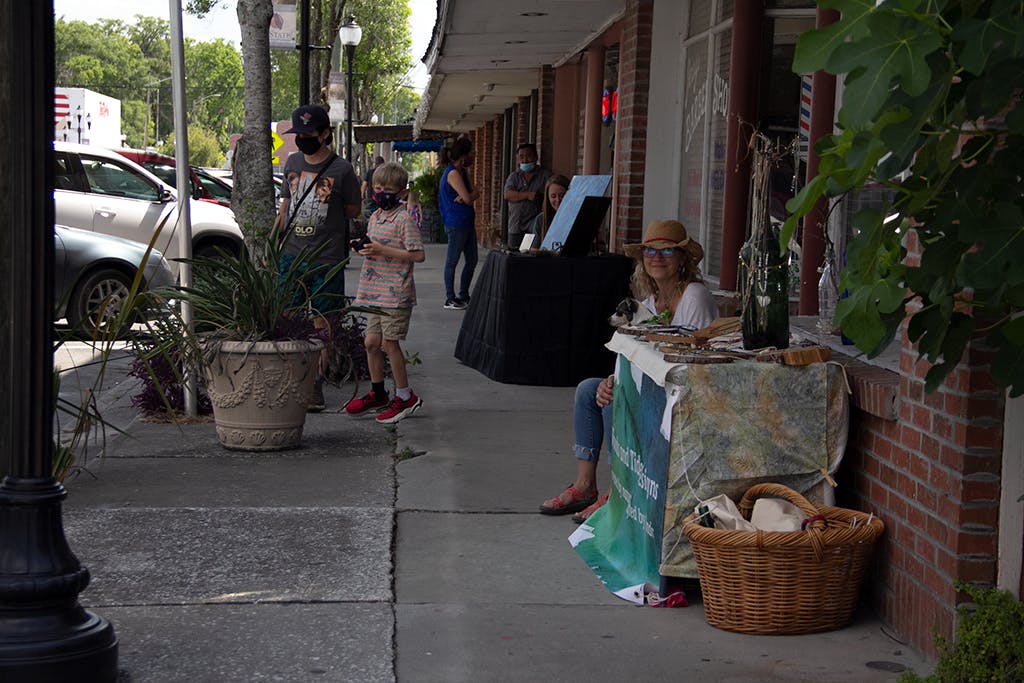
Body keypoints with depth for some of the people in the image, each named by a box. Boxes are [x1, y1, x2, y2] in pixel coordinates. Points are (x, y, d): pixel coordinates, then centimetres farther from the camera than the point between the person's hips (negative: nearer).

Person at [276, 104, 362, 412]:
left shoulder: (341, 169, -6)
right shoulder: (292, 162, 10)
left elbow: (353, 211, 4)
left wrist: (323, 211, -4)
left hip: (326, 258, -4)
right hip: (290, 255, 4)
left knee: (320, 322, 0)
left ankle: (316, 386, 7)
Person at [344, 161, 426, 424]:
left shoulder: (404, 219, -12)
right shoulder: (375, 217, 14)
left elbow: (417, 255, -18)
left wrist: (381, 250, -21)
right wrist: (362, 248, 2)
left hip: (395, 293, -8)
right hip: (374, 292, 8)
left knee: (389, 342, -4)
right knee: (372, 341, 11)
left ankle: (405, 397, 8)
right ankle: (377, 393, 26)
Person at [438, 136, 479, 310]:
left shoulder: (462, 172, 14)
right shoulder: (453, 173, -16)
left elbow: (473, 195, 8)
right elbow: (468, 199, -20)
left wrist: (469, 195, -13)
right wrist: (474, 193, 1)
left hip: (467, 222, 10)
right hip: (456, 223, -10)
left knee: (472, 260, 13)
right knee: (452, 261, -1)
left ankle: (463, 296, 22)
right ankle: (449, 299, 5)